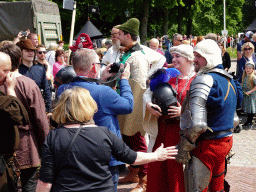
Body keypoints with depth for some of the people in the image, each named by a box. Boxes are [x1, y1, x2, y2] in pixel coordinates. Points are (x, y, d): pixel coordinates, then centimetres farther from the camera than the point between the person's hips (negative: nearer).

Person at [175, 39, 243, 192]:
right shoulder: (228, 79, 11)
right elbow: (234, 120, 19)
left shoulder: (205, 79, -19)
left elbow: (197, 124, -28)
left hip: (207, 146, -9)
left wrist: (183, 149, -19)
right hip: (225, 142, 9)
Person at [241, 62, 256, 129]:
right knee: (247, 109, 15)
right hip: (245, 95, 6)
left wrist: (250, 91, -22)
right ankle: (248, 122, 28)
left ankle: (250, 123, 13)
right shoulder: (244, 76, 6)